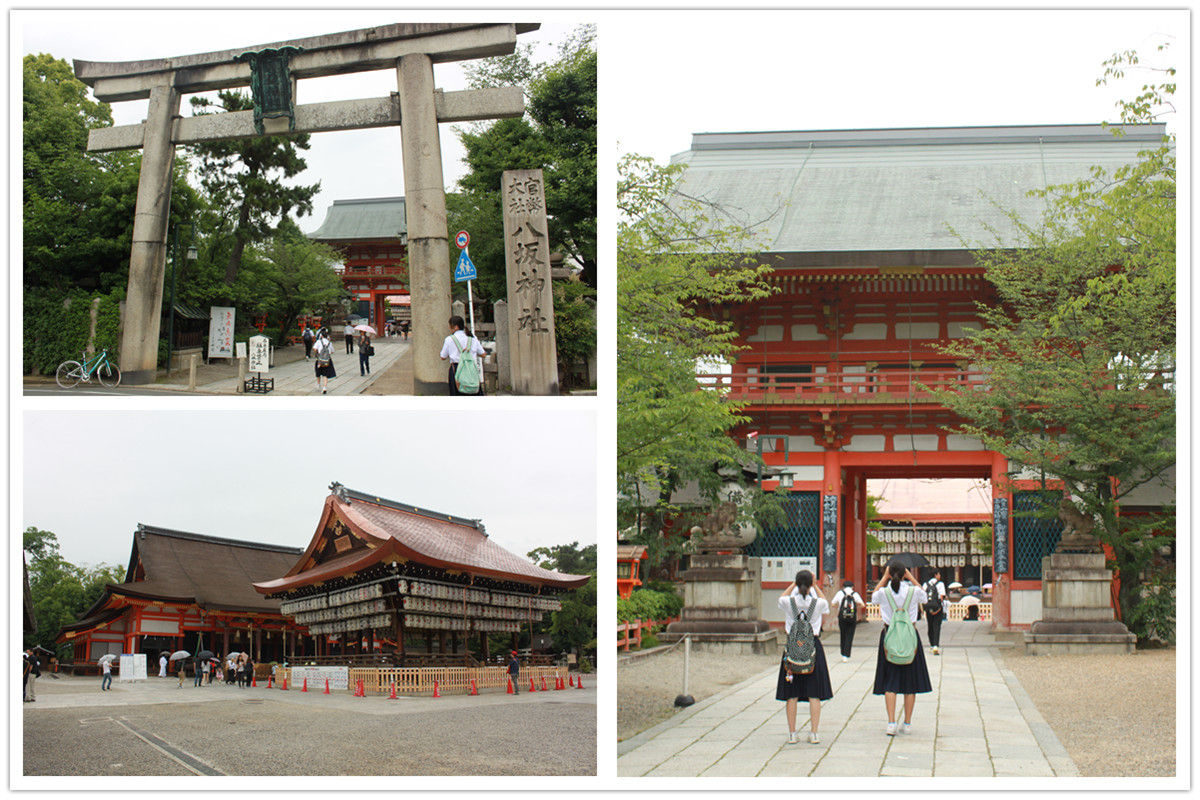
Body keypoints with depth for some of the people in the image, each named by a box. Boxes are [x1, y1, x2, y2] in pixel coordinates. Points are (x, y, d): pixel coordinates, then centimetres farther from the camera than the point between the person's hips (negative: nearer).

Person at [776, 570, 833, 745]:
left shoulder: (789, 602, -8)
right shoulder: (818, 603, -8)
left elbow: (782, 597, 18)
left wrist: (794, 584, 18)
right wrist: (815, 586, 19)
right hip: (813, 647, 0)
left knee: (791, 694, 7)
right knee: (814, 694, 6)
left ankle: (792, 734, 8)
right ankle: (814, 733, 4)